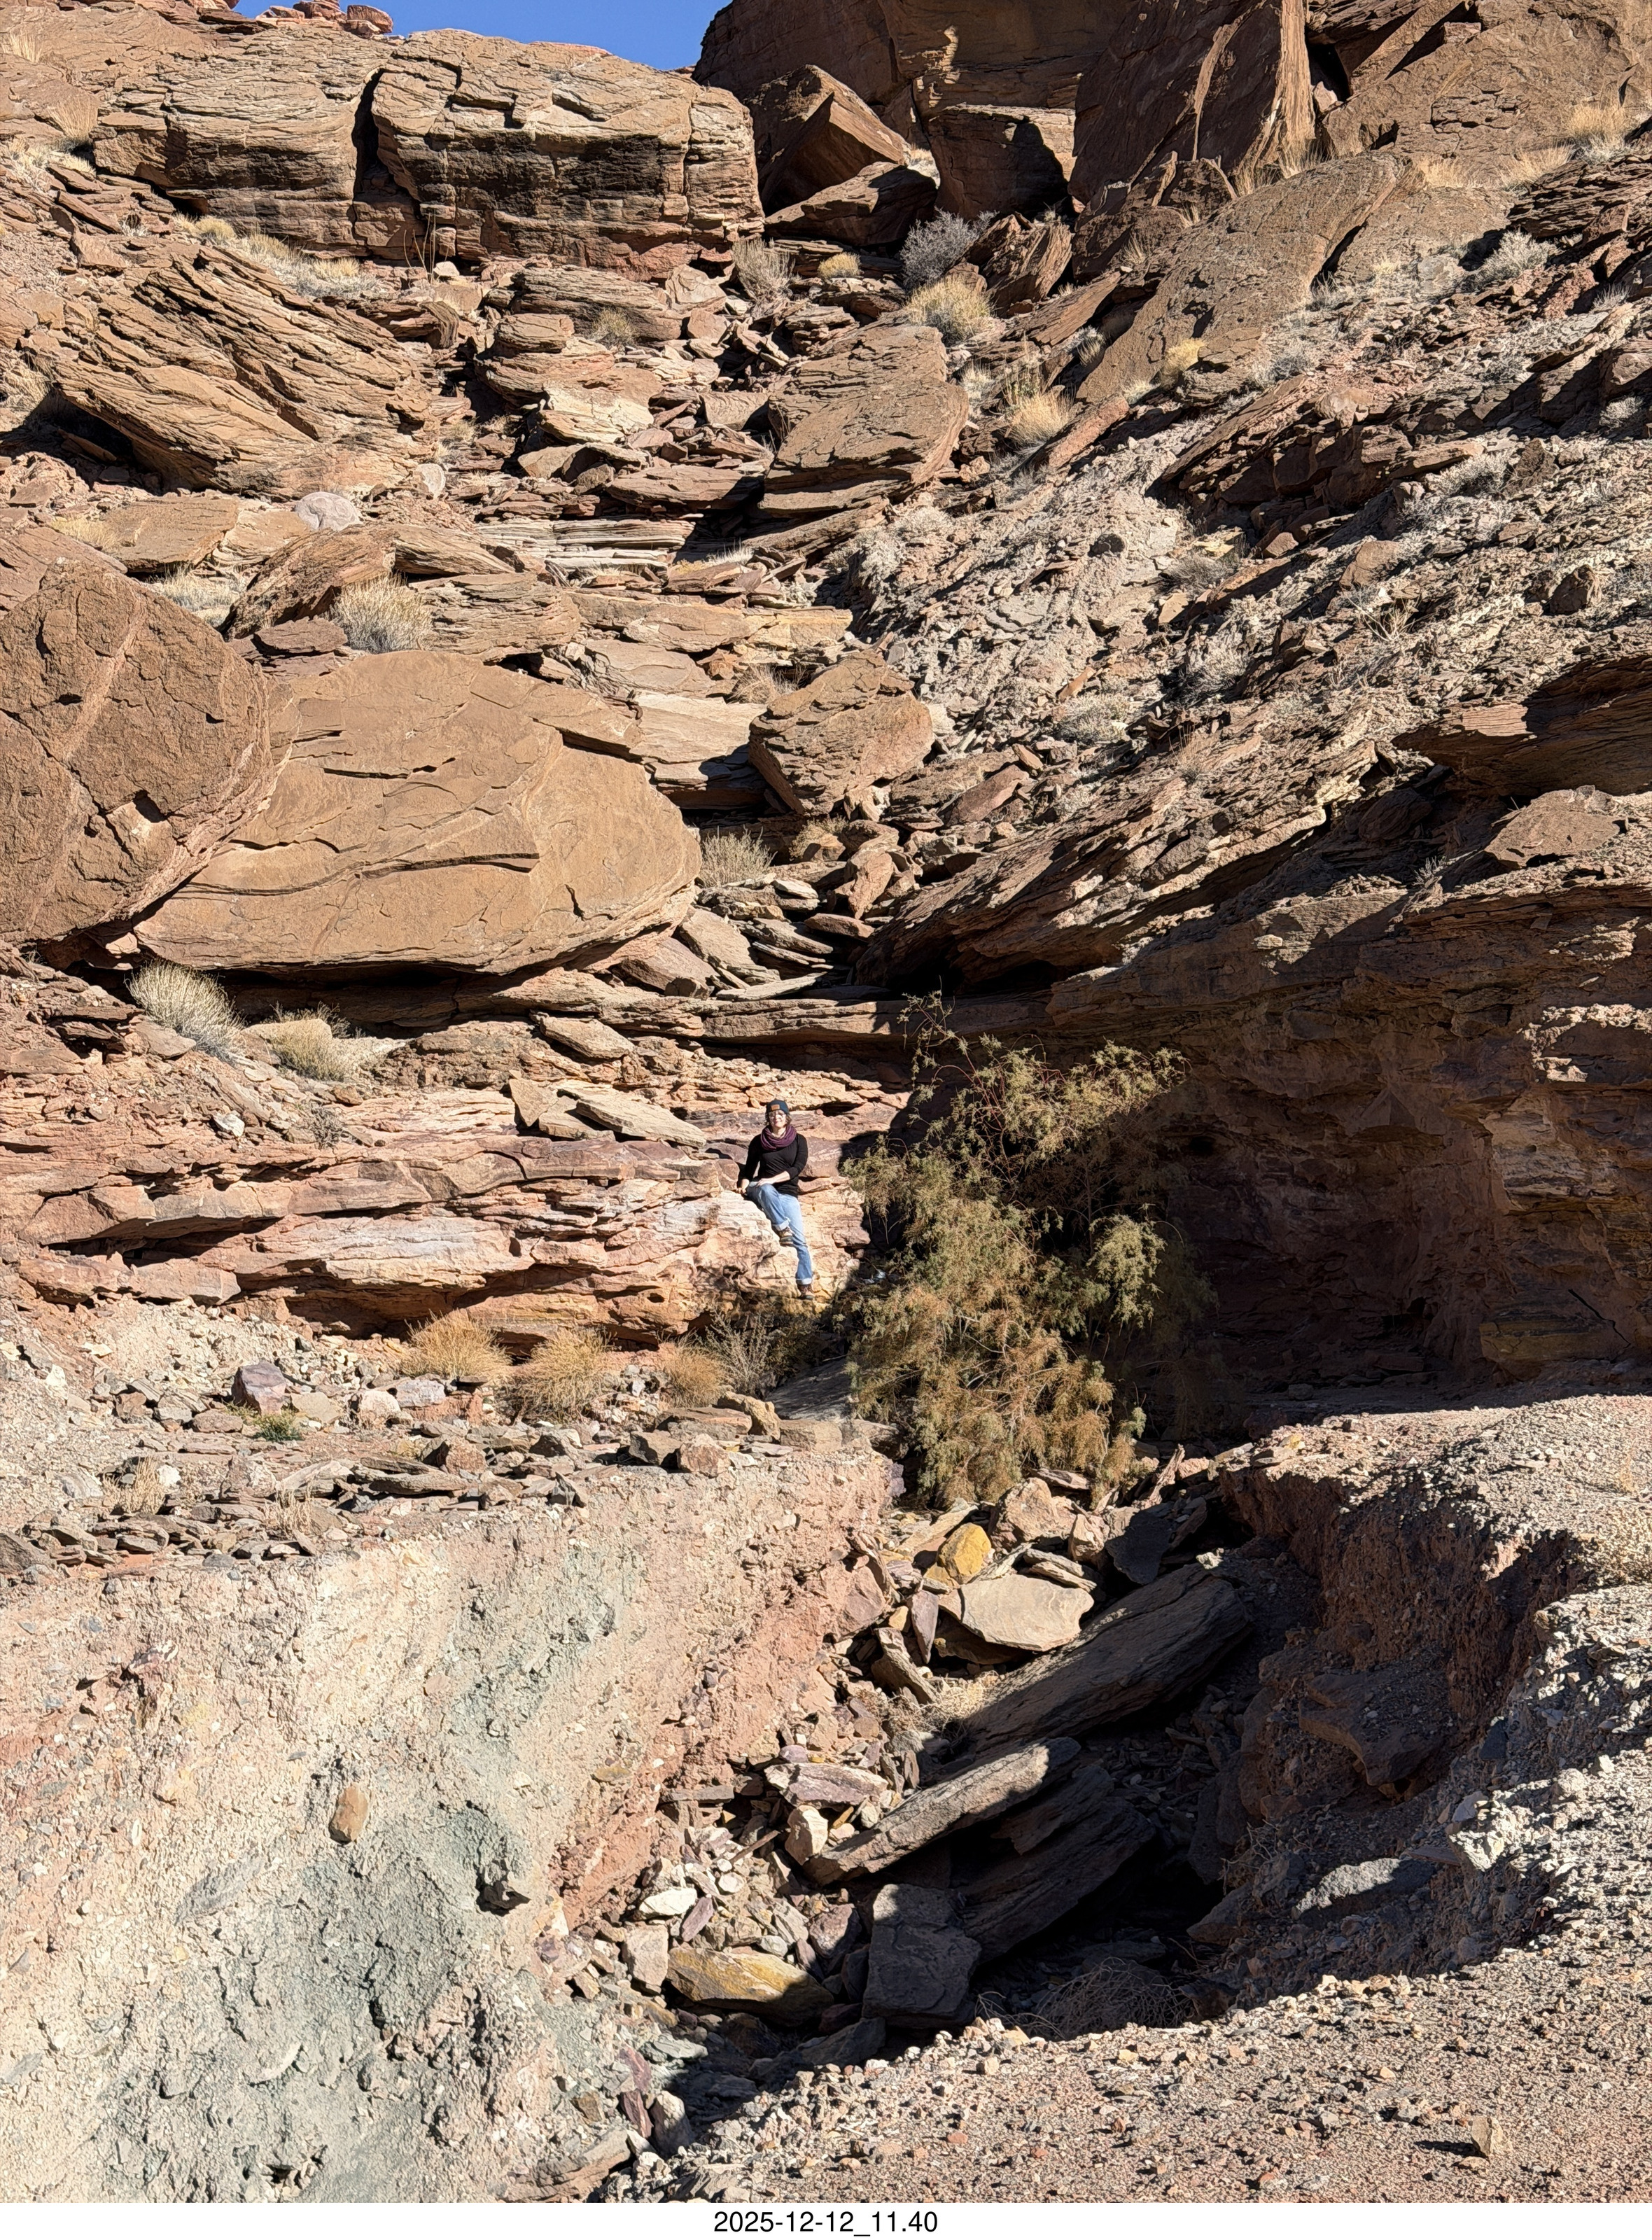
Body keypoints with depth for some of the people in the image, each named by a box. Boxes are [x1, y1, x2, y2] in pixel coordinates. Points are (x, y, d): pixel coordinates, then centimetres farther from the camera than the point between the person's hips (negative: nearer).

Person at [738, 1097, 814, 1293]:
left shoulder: (798, 1141, 10)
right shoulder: (759, 1142, 12)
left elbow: (798, 1168, -3)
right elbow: (749, 1170, 12)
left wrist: (773, 1179, -16)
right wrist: (744, 1188, -8)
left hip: (788, 1195, 0)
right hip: (762, 1189, 0)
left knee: (799, 1239, -16)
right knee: (767, 1190, -40)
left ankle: (806, 1285, -20)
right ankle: (783, 1231, -45)